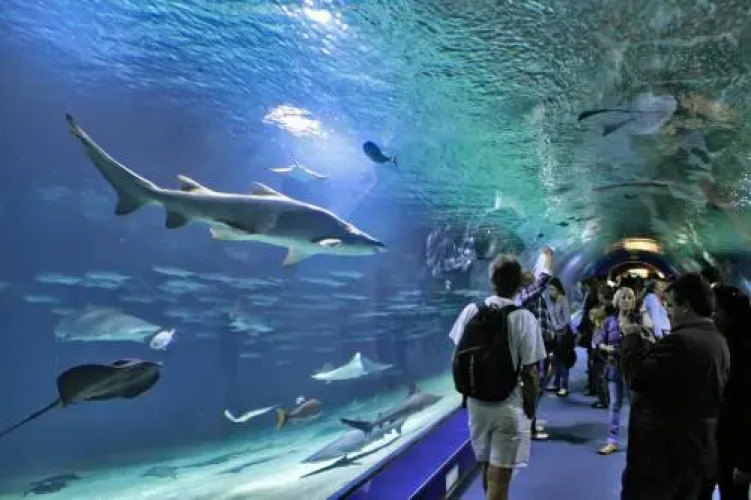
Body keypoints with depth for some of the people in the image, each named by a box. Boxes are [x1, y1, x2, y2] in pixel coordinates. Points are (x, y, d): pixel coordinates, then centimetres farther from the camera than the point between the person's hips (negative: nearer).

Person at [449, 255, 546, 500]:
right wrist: (531, 407, 4)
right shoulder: (524, 318, -14)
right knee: (499, 477, 6)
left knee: (487, 466, 23)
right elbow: (529, 373, -12)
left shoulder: (471, 311, -5)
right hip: (509, 405, -4)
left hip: (476, 401, 4)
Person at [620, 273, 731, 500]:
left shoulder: (680, 340, -25)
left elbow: (636, 377, -19)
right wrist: (645, 343, 12)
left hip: (662, 454, -9)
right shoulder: (719, 343, 6)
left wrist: (631, 337, -6)